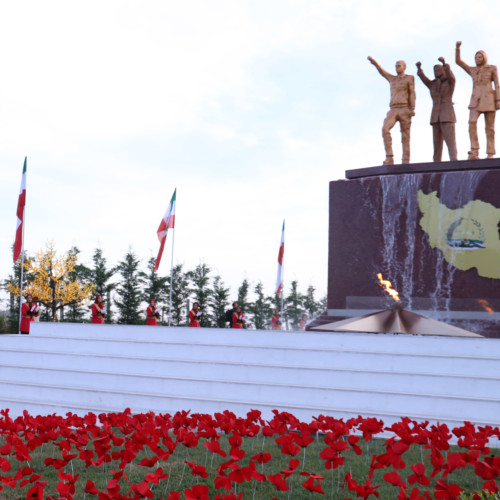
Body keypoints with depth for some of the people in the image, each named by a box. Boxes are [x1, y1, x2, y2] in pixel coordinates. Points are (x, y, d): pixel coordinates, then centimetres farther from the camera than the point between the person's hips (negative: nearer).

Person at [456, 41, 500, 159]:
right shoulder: (472, 70, 17)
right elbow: (458, 61, 13)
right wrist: (457, 47, 2)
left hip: (489, 100, -2)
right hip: (476, 101, 2)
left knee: (489, 127, -3)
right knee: (472, 122, -21)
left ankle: (490, 155, 0)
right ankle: (474, 152, -23)